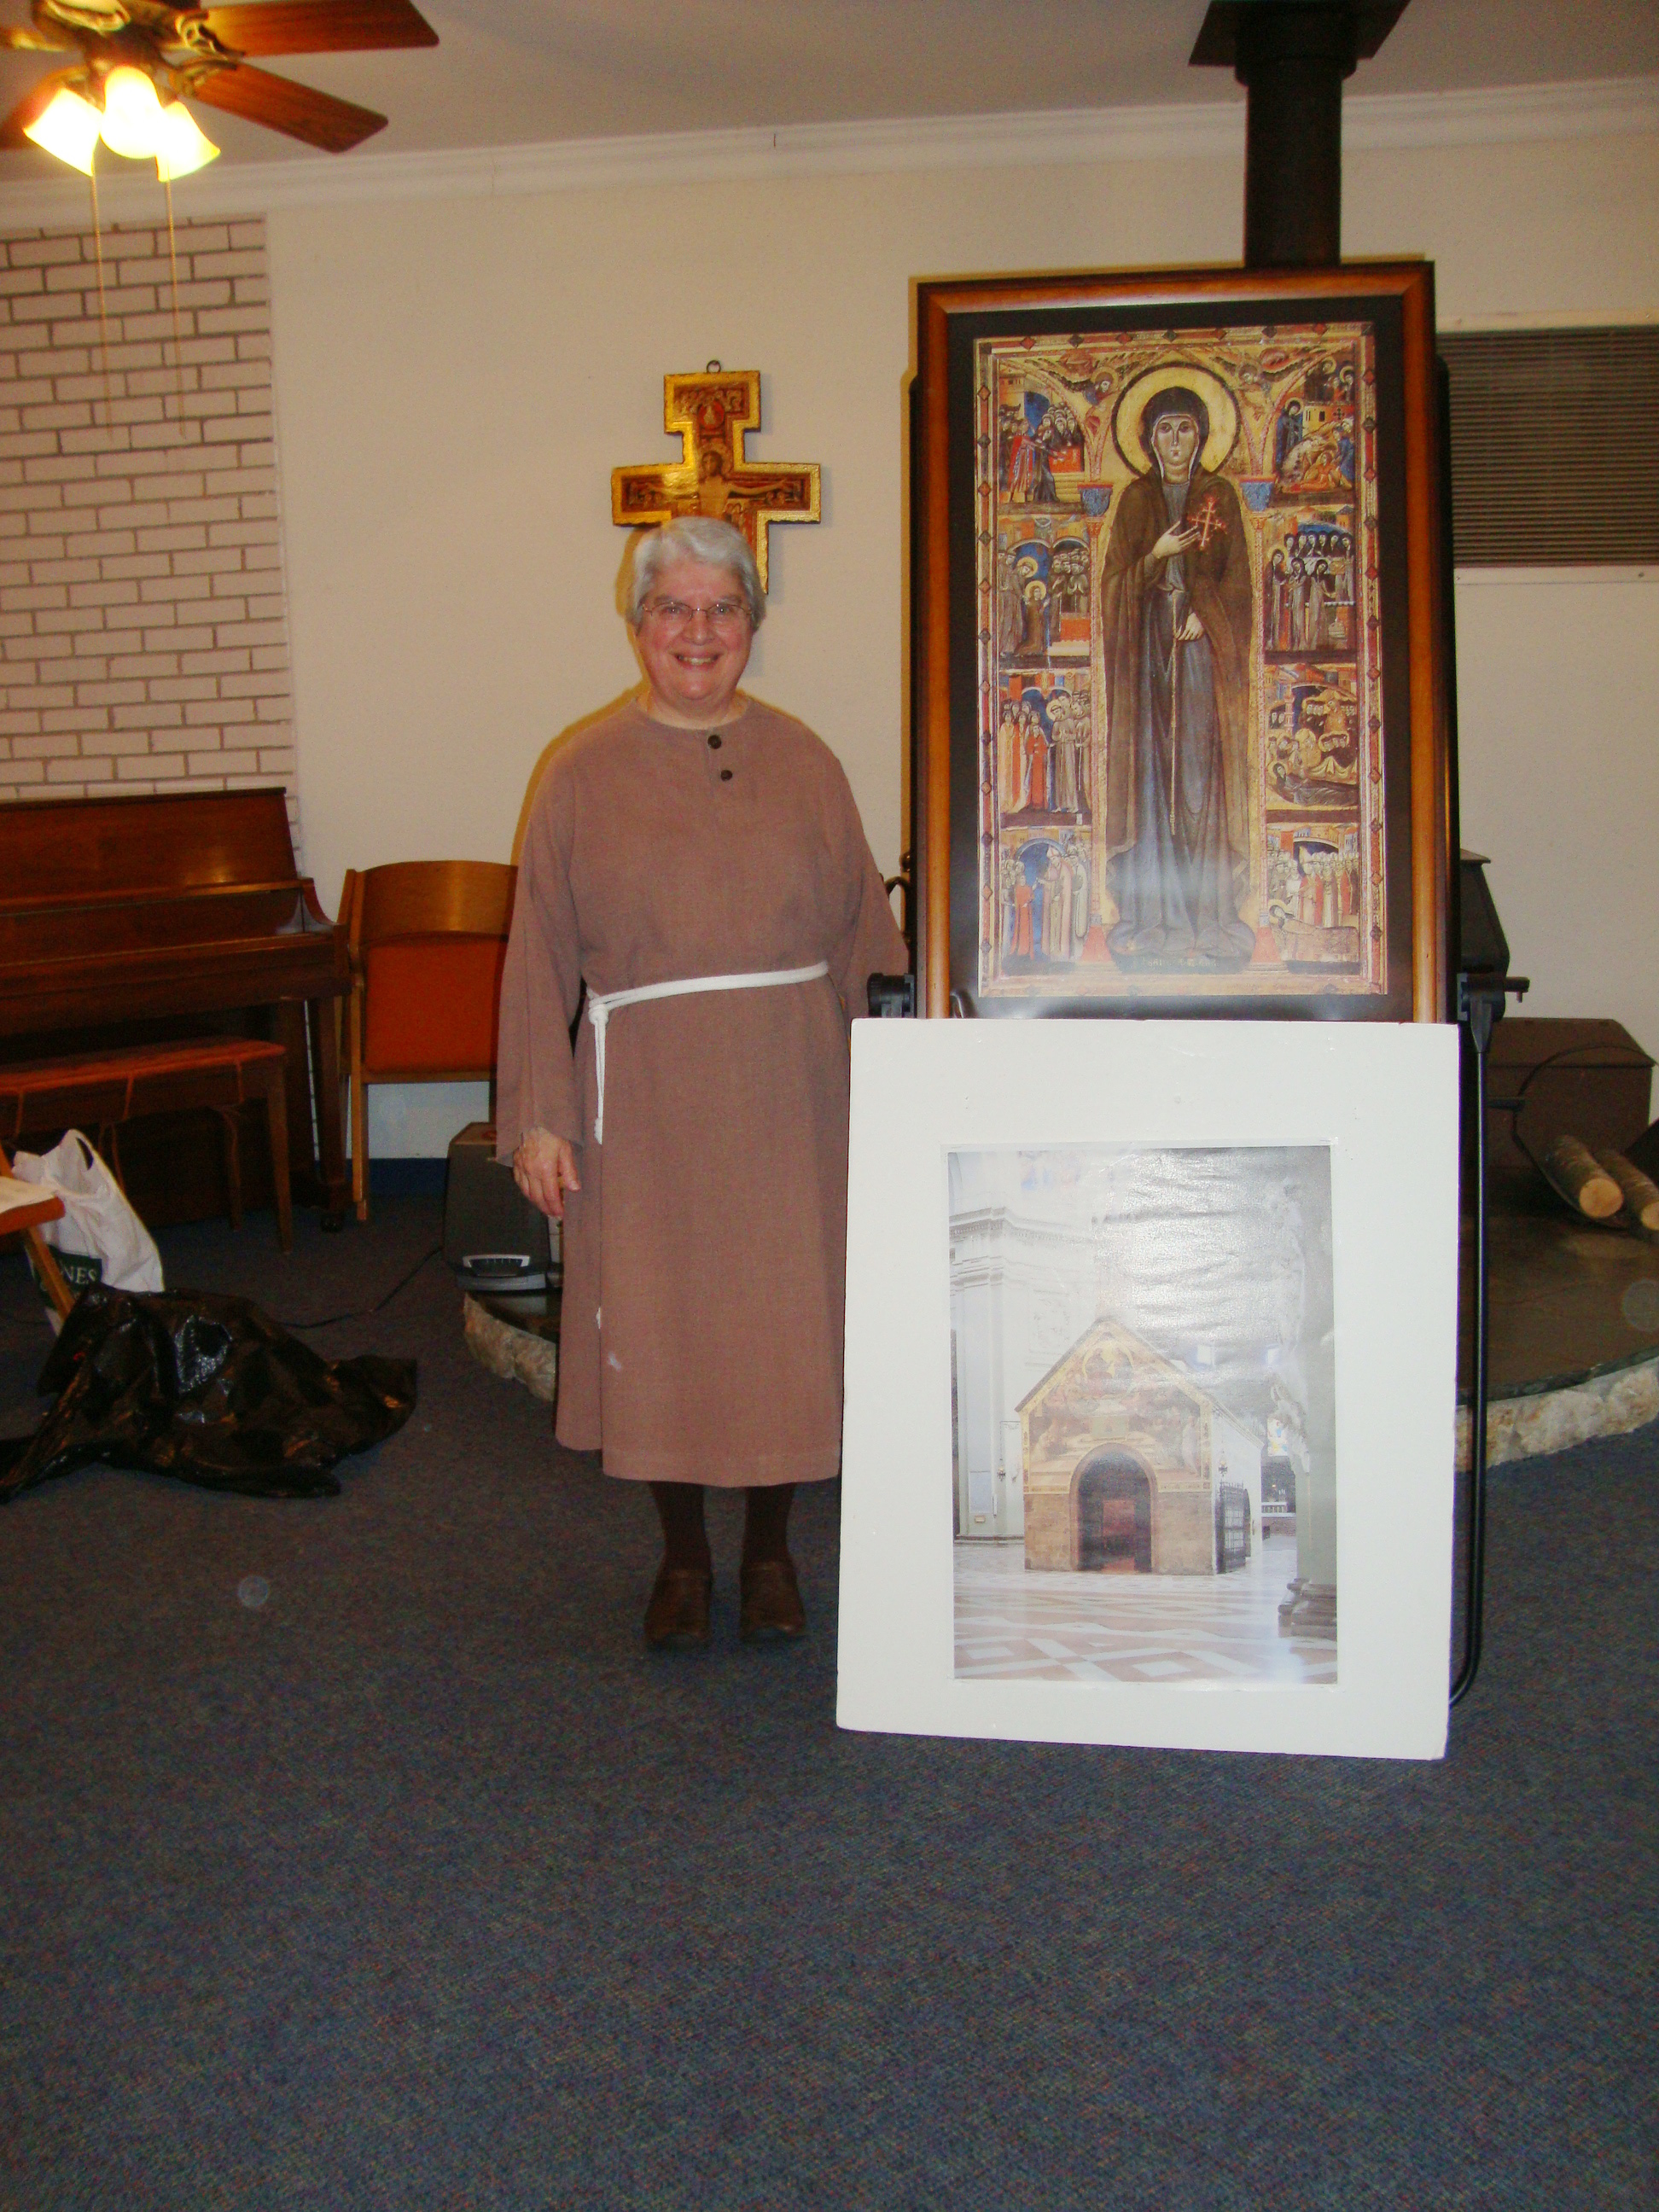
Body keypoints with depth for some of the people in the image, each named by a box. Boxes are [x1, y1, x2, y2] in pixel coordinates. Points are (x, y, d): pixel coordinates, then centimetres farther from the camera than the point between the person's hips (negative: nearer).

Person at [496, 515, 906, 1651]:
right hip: (645, 1099, -1)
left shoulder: (804, 761, 6)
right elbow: (540, 953, 0)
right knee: (657, 1320, 7)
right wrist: (537, 1116, -4)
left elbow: (866, 933, 7)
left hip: (787, 1098, 1)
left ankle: (770, 1546, 27)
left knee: (785, 1314, 6)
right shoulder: (585, 772, 2)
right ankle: (683, 1552, 27)